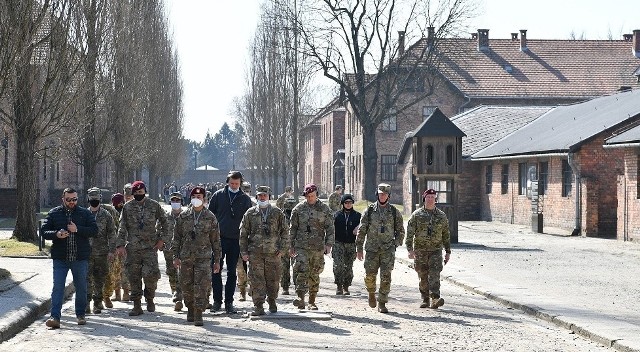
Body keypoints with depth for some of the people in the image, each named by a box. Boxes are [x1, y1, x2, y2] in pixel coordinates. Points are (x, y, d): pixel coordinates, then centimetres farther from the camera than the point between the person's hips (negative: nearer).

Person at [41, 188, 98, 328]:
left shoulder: (85, 213, 5)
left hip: (80, 258, 1)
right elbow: (44, 232, 4)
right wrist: (56, 234, -17)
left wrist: (77, 229, -16)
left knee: (81, 288, 10)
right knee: (57, 288, -8)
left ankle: (80, 314, 25)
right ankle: (55, 317, -10)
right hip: (60, 258, -1)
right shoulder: (54, 213, 6)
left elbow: (94, 230, -3)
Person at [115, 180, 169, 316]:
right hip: (132, 248, 2)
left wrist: (162, 239, 3)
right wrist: (120, 245, -3)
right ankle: (137, 306, 11)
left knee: (151, 274, -13)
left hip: (150, 247, -1)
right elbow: (122, 227, 6)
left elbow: (164, 222, 12)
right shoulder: (127, 207, 7)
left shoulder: (154, 205, 4)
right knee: (134, 277, 2)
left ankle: (150, 298, 13)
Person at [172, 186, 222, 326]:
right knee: (186, 286, 8)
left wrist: (217, 260, 7)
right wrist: (175, 256, 2)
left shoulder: (210, 217, 4)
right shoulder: (183, 216, 6)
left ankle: (198, 315, -8)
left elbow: (216, 240, 8)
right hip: (186, 257, 2)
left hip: (203, 257, -2)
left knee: (202, 286, -11)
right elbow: (176, 237, 9)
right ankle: (190, 309, 29)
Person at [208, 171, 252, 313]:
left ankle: (229, 302, 10)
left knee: (232, 272, 5)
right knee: (216, 271, 0)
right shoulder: (218, 195, 4)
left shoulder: (245, 199, 6)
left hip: (236, 240, 0)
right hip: (219, 238, 0)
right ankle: (217, 300, 9)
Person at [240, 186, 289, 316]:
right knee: (257, 280, -5)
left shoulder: (277, 213, 8)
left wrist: (283, 249, 1)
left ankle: (272, 302, 25)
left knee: (273, 279, 7)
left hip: (273, 252, 1)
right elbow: (243, 233, 7)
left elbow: (284, 232, 9)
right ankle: (258, 306, -3)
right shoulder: (250, 213, 7)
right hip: (255, 252, -1)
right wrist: (244, 251, 1)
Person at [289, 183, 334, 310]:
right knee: (302, 271, -17)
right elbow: (293, 228, 10)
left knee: (314, 275, 7)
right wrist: (291, 245, 7)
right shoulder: (298, 209, 5)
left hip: (318, 248, 1)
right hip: (302, 247, -1)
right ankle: (301, 298, -22)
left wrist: (329, 244, -6)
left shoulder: (325, 209, 4)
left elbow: (330, 228, 4)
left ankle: (312, 302, 16)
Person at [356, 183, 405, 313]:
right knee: (370, 275, -2)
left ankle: (382, 304, 1)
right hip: (372, 249, 0)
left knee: (386, 277, -6)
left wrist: (395, 244, 2)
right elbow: (361, 230, 5)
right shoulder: (369, 211, 4)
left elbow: (400, 231, 13)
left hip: (388, 249, 0)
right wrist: (359, 248, 2)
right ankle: (371, 293, 28)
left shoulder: (394, 212, 5)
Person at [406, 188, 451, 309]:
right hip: (420, 250, 0)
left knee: (434, 274, -14)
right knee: (423, 277, 6)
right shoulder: (417, 215, 1)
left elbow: (446, 235, 12)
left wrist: (448, 251, 10)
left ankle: (435, 299, -23)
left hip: (436, 250, 0)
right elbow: (409, 233, -3)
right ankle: (425, 300, 17)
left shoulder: (441, 215, 7)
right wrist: (410, 249, -14)